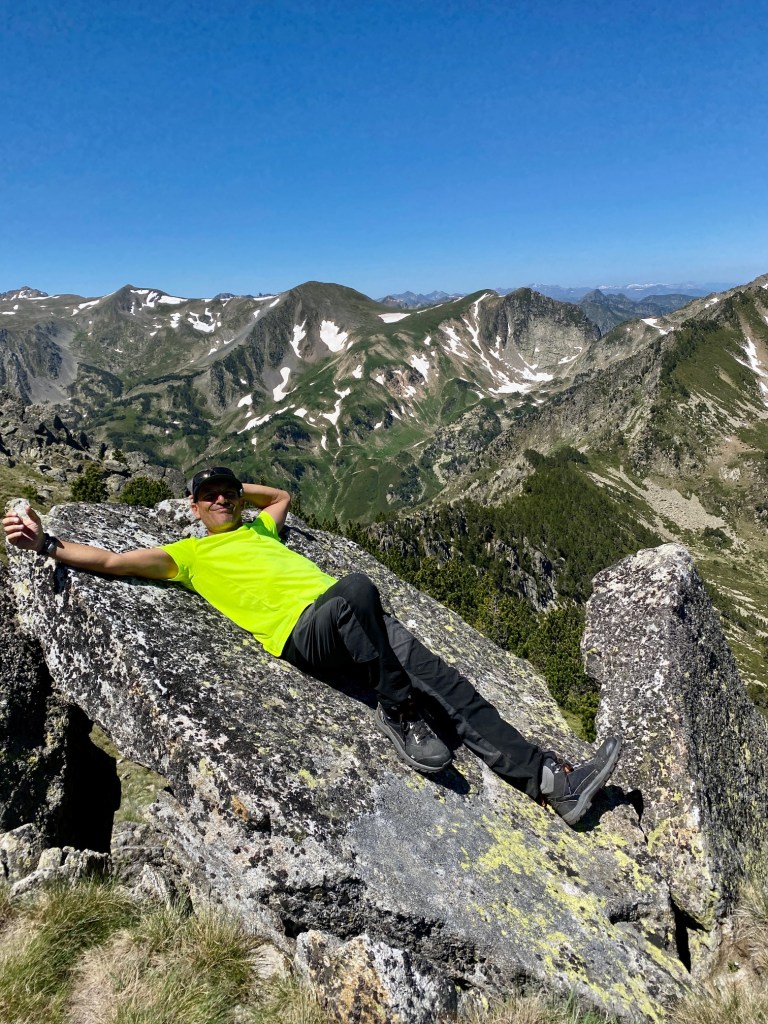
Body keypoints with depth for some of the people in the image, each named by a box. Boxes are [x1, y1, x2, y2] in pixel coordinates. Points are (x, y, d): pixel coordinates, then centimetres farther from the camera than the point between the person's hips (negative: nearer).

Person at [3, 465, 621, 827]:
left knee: (445, 683, -9)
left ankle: (552, 779, -8)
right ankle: (398, 714, -22)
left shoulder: (258, 531, 32)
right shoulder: (188, 553, 16)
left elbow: (283, 495, 52)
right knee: (357, 587, -41)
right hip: (302, 633, -6)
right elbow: (113, 562, 8)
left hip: (351, 625, 6)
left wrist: (236, 485, 43)